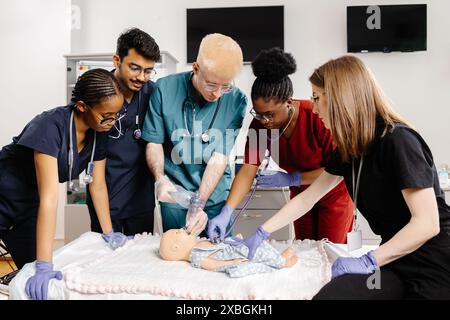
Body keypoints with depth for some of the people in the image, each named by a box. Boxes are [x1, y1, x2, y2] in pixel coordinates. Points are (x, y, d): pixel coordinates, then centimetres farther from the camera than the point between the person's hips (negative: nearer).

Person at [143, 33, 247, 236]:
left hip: (215, 196, 0)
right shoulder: (165, 89, -13)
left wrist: (198, 204, -22)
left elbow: (220, 157, -15)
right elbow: (154, 143, -5)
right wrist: (160, 179, -23)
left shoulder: (236, 101, -14)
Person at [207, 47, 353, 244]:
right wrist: (227, 212, -32)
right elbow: (248, 170, -21)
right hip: (301, 195, 4)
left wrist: (291, 179, -32)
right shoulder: (259, 124, -18)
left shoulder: (317, 116, -31)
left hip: (333, 194, -4)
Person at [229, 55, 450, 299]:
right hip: (395, 260, 6)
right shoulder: (348, 149, 6)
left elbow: (427, 224, -21)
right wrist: (260, 234, 8)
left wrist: (368, 261, -23)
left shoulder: (397, 140, -18)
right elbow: (306, 199, 11)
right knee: (330, 294, -19)